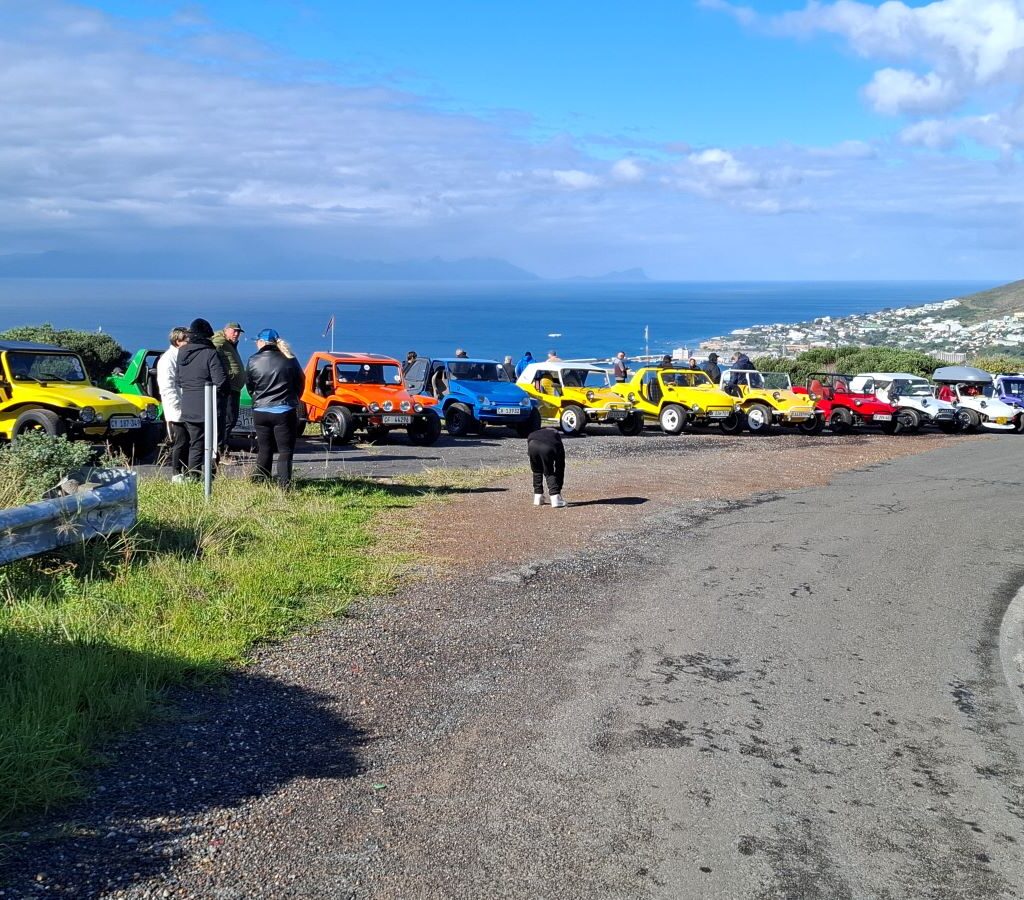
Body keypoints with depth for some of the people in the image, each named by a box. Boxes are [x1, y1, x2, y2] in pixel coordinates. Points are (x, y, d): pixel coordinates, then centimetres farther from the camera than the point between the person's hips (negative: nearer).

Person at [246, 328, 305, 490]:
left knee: (264, 450, 14)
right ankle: (284, 486, -8)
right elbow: (300, 384, 6)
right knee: (285, 451, 2)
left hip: (260, 412, 2)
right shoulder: (289, 360, -3)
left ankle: (261, 483, 17)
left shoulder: (253, 361, -2)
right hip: (285, 411, -2)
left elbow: (249, 386, 7)